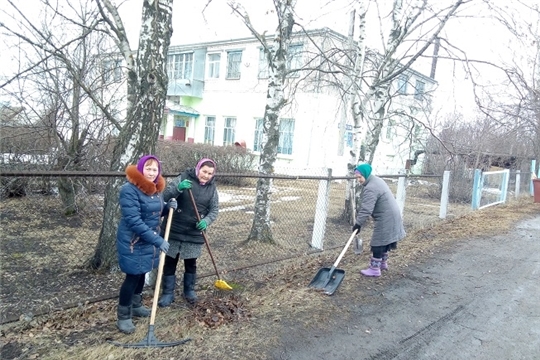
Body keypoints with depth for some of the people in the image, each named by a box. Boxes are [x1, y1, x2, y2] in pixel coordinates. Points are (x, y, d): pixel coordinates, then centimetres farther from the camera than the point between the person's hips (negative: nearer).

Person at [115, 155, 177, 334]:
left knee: (142, 273, 19)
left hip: (149, 239, 8)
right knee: (133, 276, -1)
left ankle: (135, 305, 38)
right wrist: (157, 240, -30)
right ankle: (123, 316, 16)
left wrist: (168, 207, -7)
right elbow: (134, 221, -28)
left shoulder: (155, 188, 3)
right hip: (133, 241, -8)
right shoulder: (129, 189, -23)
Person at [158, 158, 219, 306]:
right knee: (170, 262, 6)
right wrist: (178, 188, -33)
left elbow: (214, 210, 3)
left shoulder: (212, 188, 2)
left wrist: (206, 221, -18)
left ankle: (189, 290, 32)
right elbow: (165, 196, -13)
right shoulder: (183, 178, -9)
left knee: (191, 263, 14)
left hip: (195, 233, 2)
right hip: (174, 230, -2)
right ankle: (168, 293, 19)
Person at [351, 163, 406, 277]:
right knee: (385, 242, 20)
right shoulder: (377, 180, 12)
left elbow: (366, 209, -26)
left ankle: (374, 269, 4)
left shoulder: (370, 188, -22)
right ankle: (383, 263, 33)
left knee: (378, 244, -3)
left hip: (385, 219, -11)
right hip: (391, 216, 11)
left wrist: (358, 223, -22)